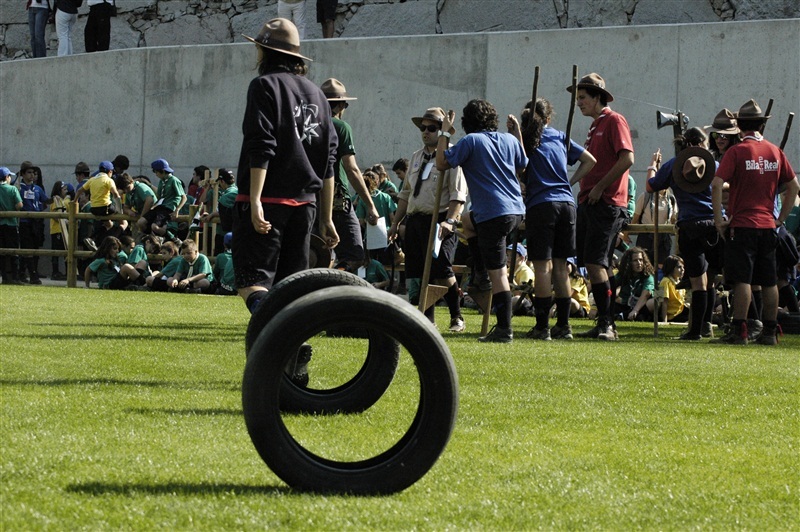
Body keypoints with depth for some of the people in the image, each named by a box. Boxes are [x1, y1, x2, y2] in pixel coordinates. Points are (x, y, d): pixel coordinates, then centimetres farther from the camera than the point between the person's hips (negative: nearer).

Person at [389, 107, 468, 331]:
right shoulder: (416, 157, 19)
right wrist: (395, 223, 21)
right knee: (417, 273, 5)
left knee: (441, 272, -14)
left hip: (438, 221, -7)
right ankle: (427, 320, 12)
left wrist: (449, 221, -23)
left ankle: (456, 318, 1)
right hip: (415, 220, 7)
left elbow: (458, 194, -11)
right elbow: (405, 193, 24)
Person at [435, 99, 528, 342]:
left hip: (492, 214, -7)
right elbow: (522, 166, 26)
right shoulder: (509, 139, 10)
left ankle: (504, 329, -9)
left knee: (497, 272, -7)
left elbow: (442, 163, -7)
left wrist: (445, 133, 4)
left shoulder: (470, 141, -7)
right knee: (468, 221, 32)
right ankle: (482, 277, 27)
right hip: (516, 211, 7)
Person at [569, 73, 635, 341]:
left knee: (595, 263, -15)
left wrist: (600, 188, -16)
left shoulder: (614, 121, -6)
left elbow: (627, 159, -18)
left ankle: (606, 323, -15)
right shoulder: (595, 125, 22)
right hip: (588, 203, 9)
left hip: (607, 203, -9)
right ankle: (604, 324, 10)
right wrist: (585, 191, 13)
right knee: (591, 264, 7)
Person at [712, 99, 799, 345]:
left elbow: (717, 184, -17)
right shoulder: (776, 152, 7)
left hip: (742, 224, -4)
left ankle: (739, 331, -9)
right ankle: (770, 331, 12)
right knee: (769, 281, 8)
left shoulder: (736, 151, -7)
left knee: (742, 280, -6)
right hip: (768, 226, 4)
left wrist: (719, 219, -11)